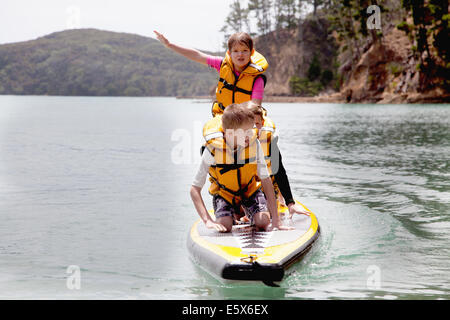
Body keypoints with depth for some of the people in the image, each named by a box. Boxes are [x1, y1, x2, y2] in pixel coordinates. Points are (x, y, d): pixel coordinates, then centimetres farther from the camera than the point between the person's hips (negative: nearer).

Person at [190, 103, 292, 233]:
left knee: (263, 222, -21)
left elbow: (266, 181, -18)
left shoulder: (254, 144, -23)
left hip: (250, 189, 1)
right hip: (224, 192, -1)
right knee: (225, 226, -23)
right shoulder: (213, 149, -29)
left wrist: (276, 221, -22)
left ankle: (250, 215, 17)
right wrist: (208, 221, -34)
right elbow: (195, 189, -23)